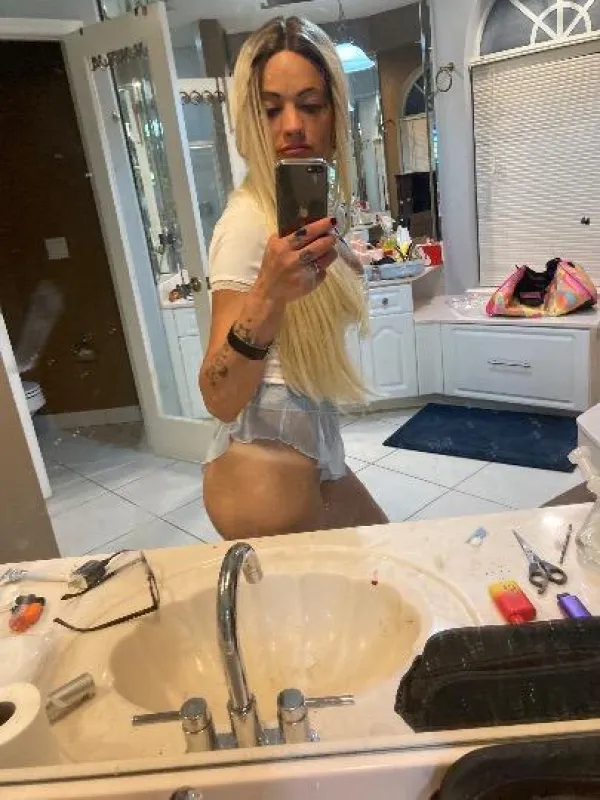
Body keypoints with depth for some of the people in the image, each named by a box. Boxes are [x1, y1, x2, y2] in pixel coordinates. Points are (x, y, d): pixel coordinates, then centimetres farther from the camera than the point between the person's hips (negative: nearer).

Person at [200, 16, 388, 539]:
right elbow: (220, 400, -28)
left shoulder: (308, 212, 5)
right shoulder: (250, 220, -20)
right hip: (266, 465, -9)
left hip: (313, 451, 9)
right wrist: (267, 297, -41)